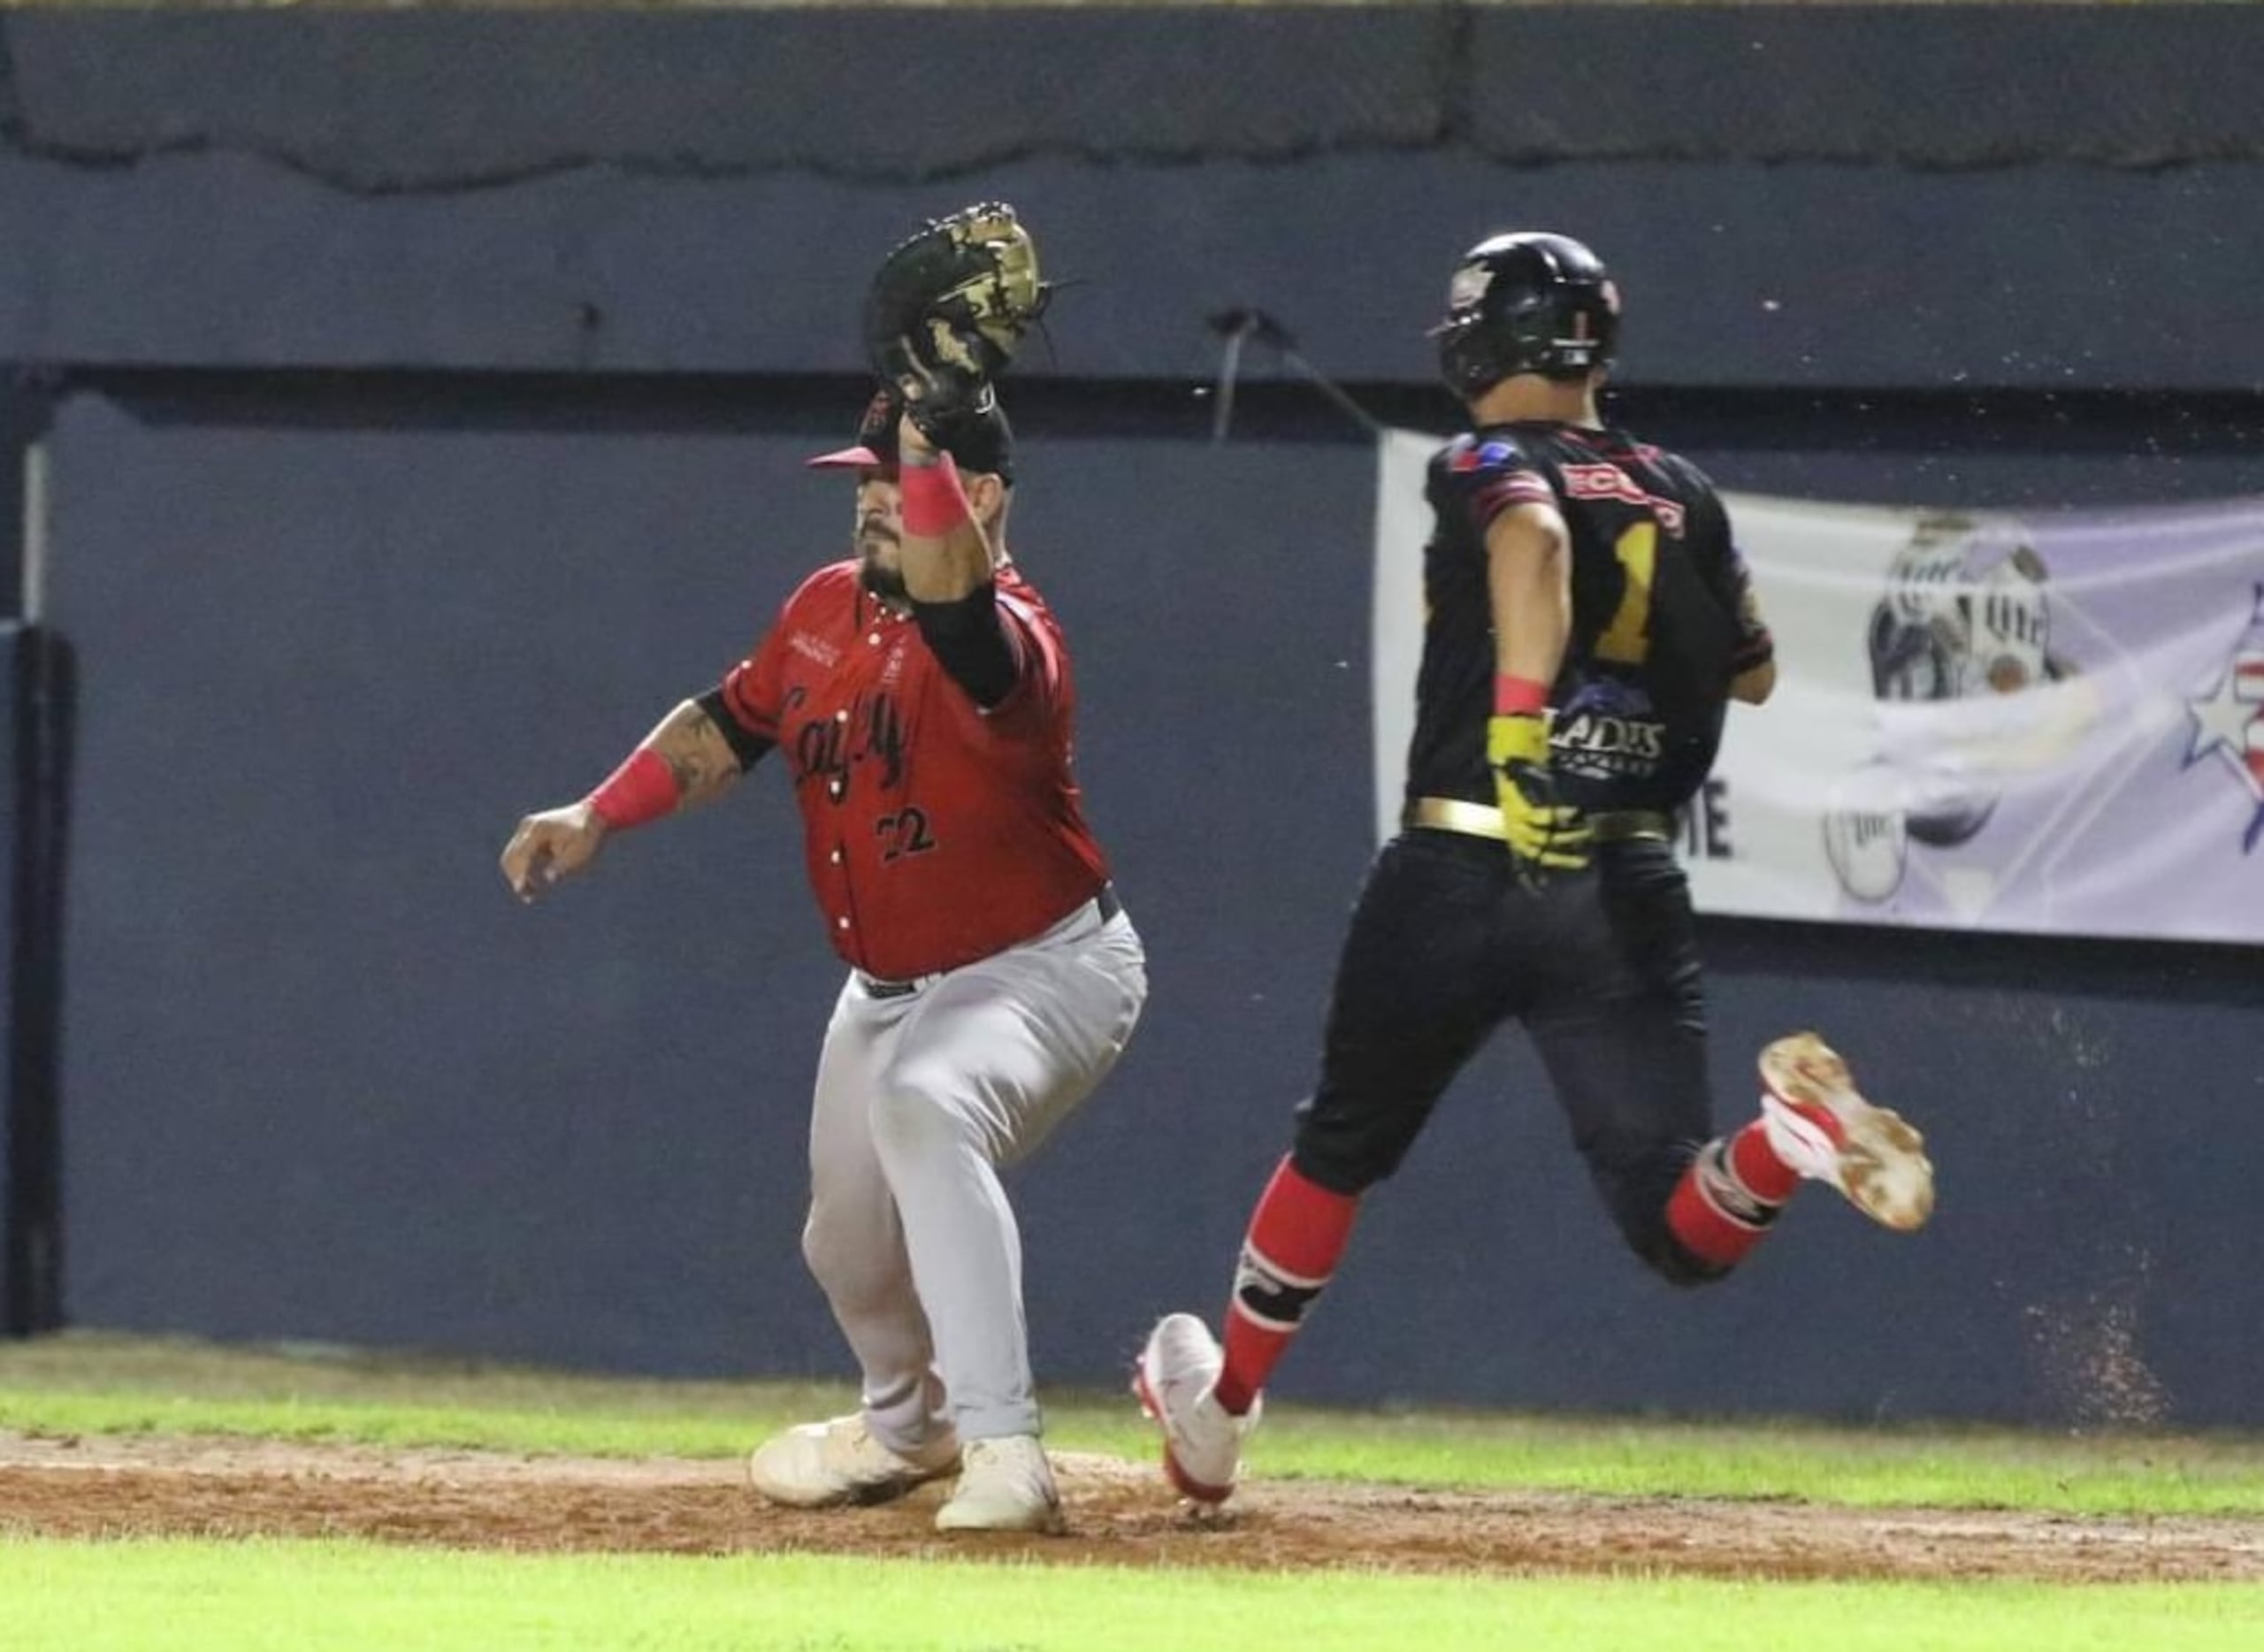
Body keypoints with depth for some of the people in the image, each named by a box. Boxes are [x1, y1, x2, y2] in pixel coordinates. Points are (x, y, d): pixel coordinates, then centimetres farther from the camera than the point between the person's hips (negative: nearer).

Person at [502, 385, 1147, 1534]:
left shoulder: (1010, 642, -27)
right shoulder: (825, 608, -3)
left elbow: (949, 599, -51)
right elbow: (730, 723, 11)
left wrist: (926, 444, -56)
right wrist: (596, 818, 0)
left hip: (1040, 972, -9)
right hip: (888, 987, 9)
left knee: (923, 1105, -38)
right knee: (848, 1242, 18)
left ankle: (1003, 1450, -39)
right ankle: (908, 1427, 52)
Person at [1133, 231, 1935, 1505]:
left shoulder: (1486, 469, -2)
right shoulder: (1682, 497, 12)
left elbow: (1533, 535, -26)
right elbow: (1753, 672, 24)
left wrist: (1520, 710, -37)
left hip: (1461, 875, -3)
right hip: (1630, 895, 3)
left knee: (1341, 1147, 21)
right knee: (1686, 1231, -3)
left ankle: (1221, 1412, 34)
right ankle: (1794, 1133, -35)